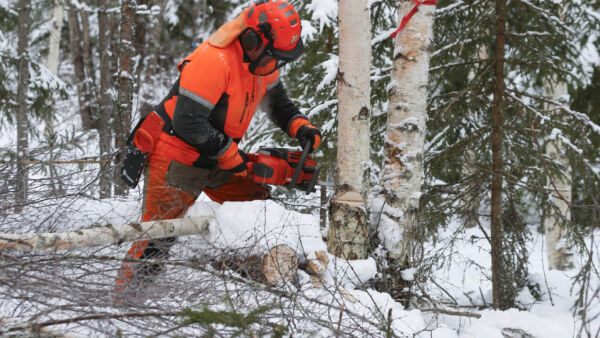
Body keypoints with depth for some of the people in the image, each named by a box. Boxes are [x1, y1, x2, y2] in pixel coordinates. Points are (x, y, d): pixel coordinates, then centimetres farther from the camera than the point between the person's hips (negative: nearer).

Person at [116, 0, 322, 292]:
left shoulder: (263, 60, -1)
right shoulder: (213, 60, -29)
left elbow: (276, 100, 18)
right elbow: (188, 122, -29)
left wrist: (299, 126, -1)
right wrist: (230, 155, -20)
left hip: (215, 160, 9)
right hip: (176, 160, -8)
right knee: (158, 235, -11)